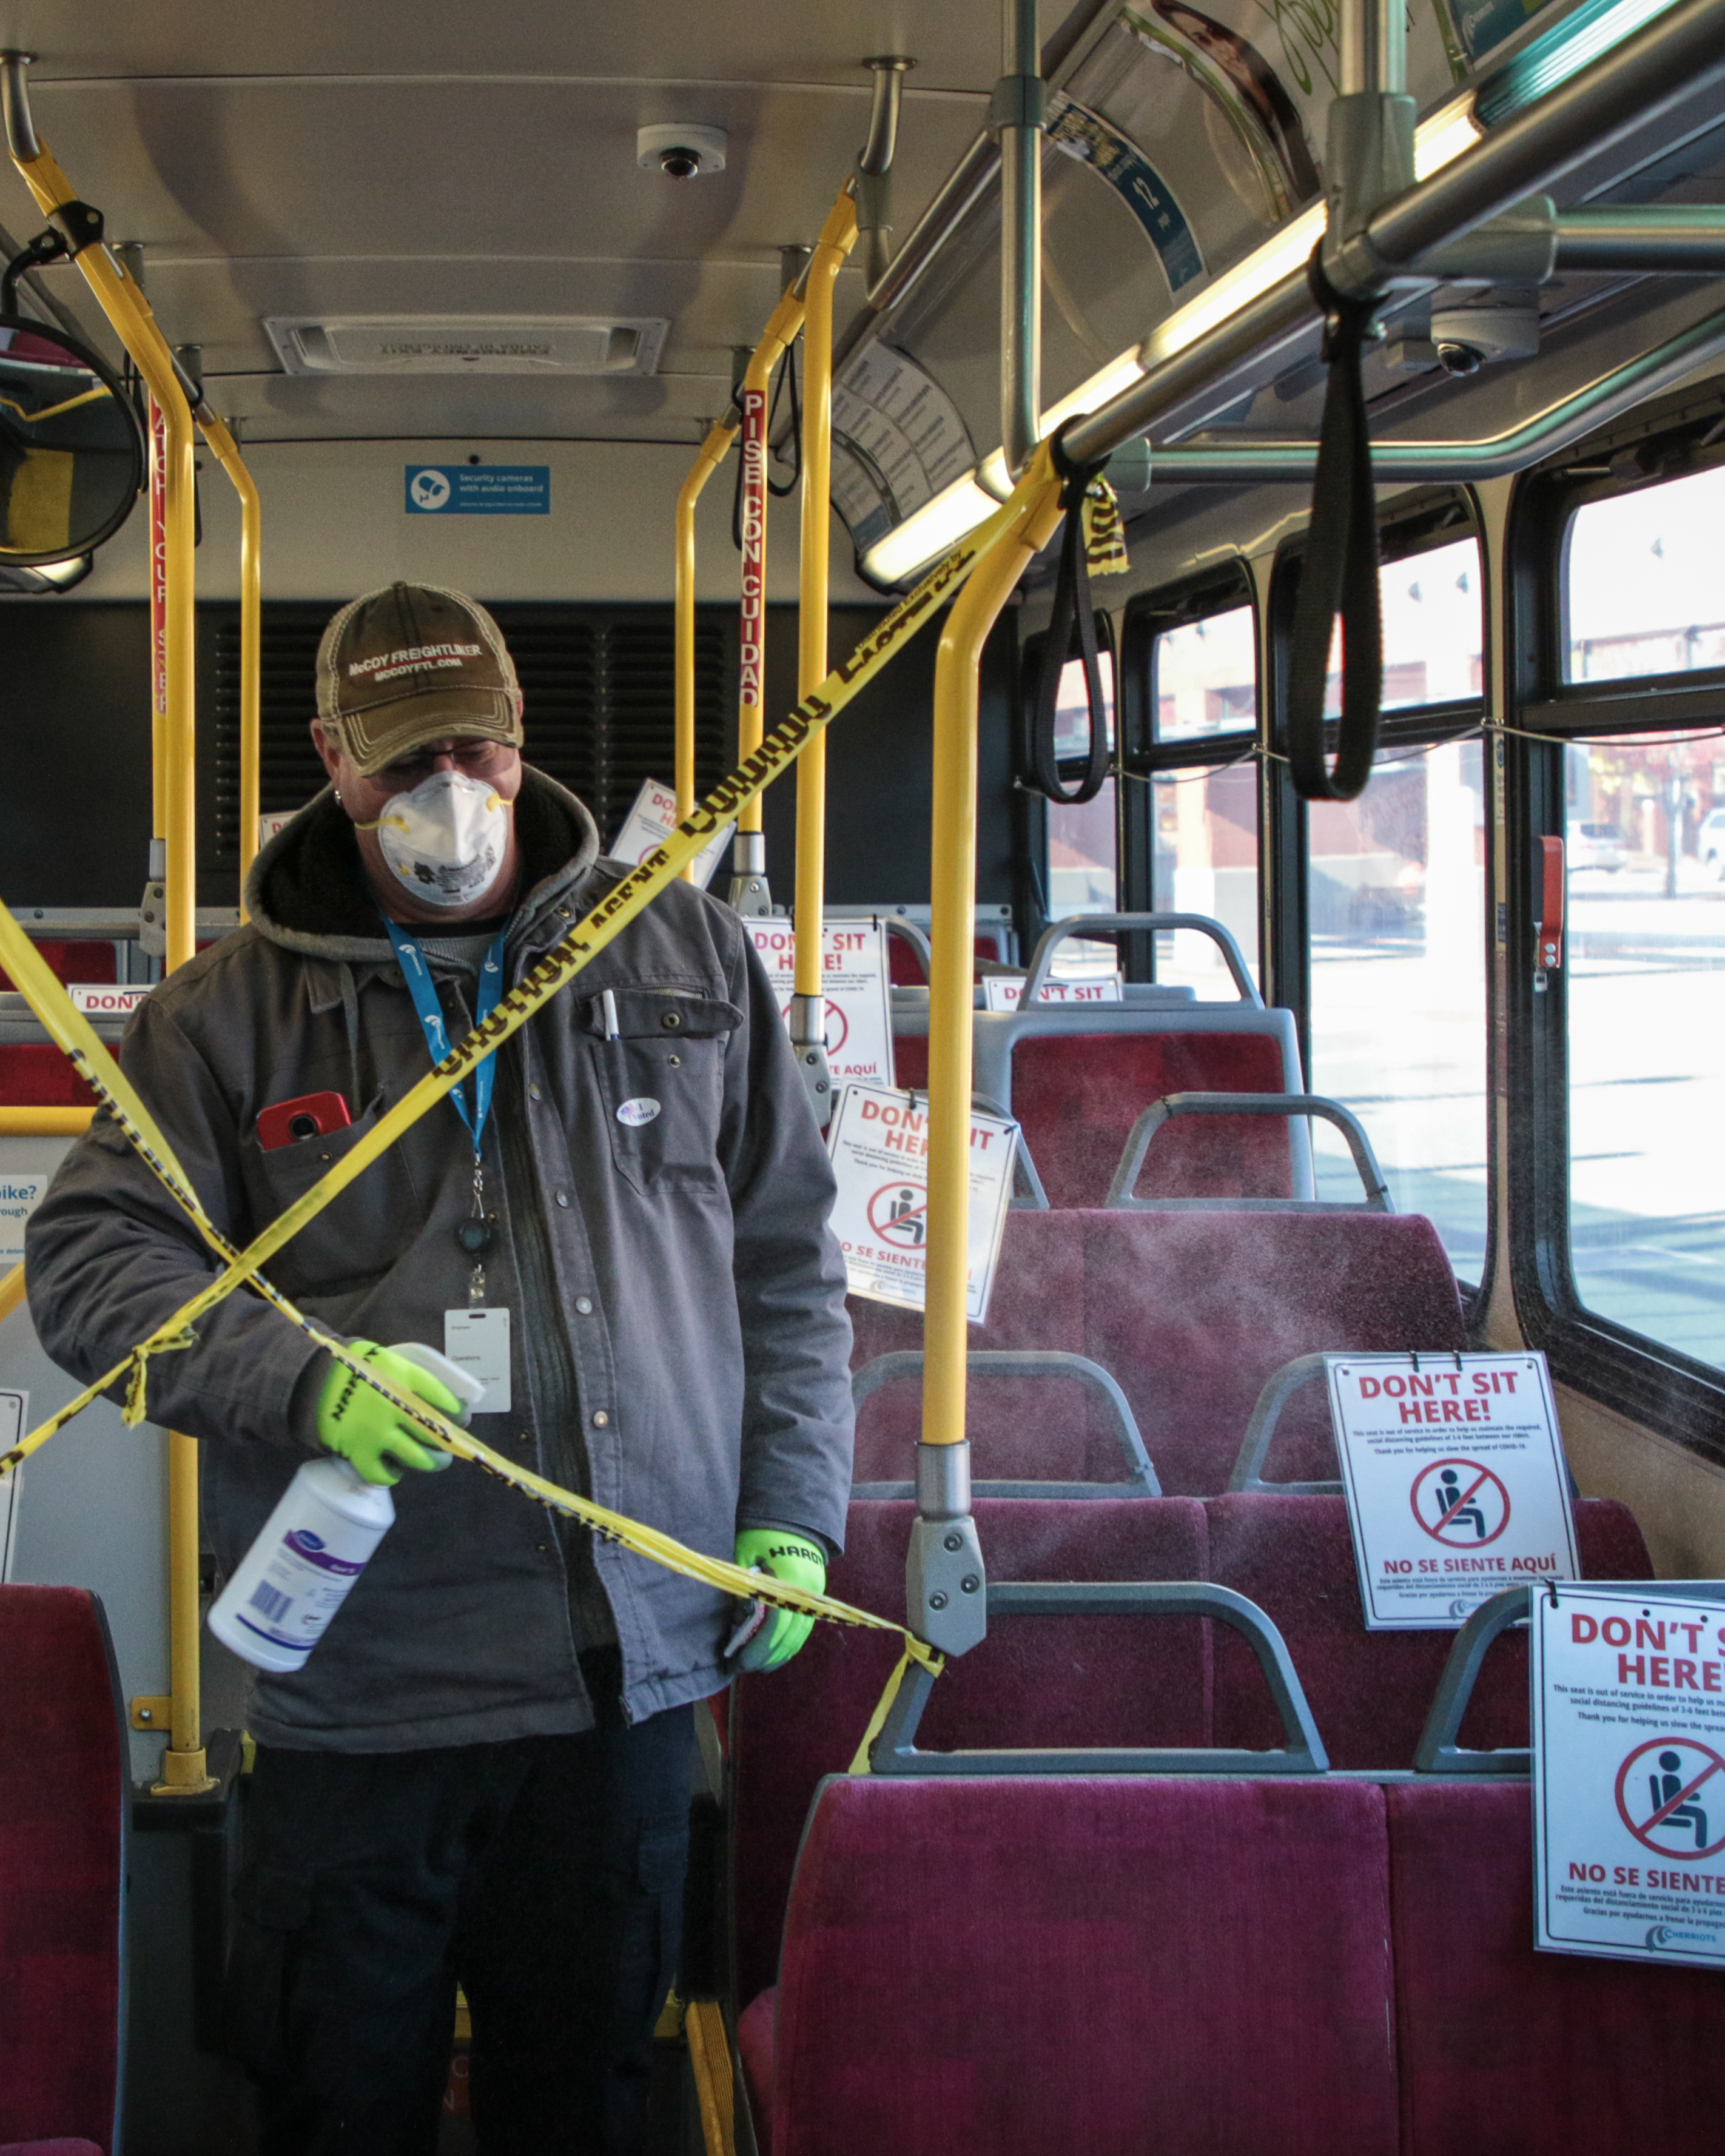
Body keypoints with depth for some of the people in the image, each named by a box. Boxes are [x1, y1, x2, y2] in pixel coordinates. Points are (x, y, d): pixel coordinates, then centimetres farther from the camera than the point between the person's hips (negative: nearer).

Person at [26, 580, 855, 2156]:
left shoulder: (685, 957, 9)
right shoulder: (228, 1009, 3)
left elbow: (788, 1259, 13)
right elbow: (92, 1255, -4)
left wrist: (791, 1509, 6)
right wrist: (301, 1379, -20)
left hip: (626, 1664, 2)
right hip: (352, 1678, -1)